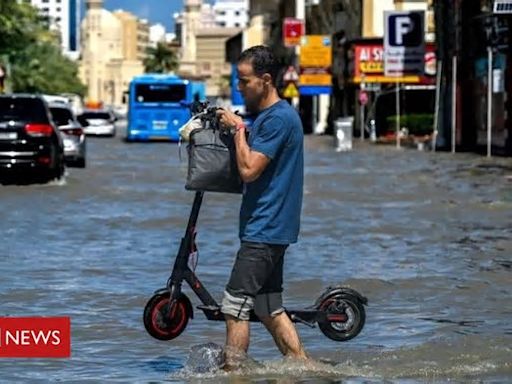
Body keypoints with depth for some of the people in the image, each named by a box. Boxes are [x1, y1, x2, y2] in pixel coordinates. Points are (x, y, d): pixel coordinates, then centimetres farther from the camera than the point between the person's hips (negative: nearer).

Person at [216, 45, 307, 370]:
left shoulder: (278, 117, -16)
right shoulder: (267, 115, 16)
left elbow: (249, 169, -21)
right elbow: (249, 167, 21)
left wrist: (239, 128, -11)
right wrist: (234, 126, 8)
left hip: (264, 231, -10)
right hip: (272, 230, 10)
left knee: (235, 307, -9)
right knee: (271, 309, 12)